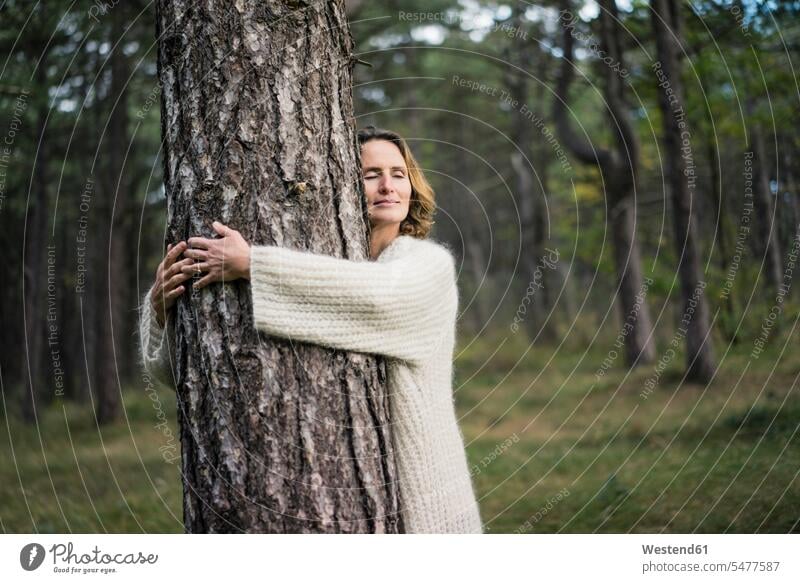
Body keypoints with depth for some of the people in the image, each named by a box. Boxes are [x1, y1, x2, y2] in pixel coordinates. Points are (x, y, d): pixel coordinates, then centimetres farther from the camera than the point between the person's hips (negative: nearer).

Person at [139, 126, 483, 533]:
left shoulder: (431, 263, -3)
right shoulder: (314, 275, 5)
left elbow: (380, 293, -28)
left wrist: (250, 263, -27)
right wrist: (161, 304, -20)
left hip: (418, 489, -2)